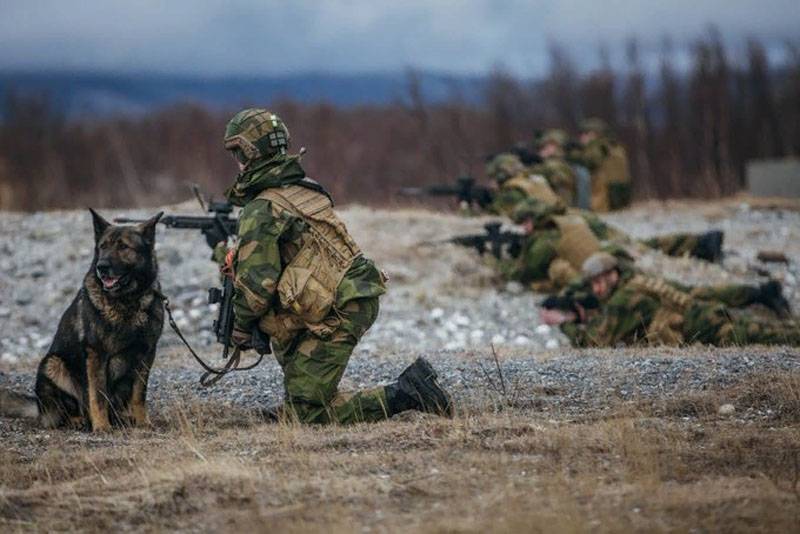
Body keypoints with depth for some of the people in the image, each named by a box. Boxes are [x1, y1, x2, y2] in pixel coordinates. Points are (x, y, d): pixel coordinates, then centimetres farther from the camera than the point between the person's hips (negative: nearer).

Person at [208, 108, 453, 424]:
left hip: (336, 313, -9)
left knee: (306, 413, -7)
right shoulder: (307, 188, 16)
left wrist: (241, 325, 4)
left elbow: (257, 281, -13)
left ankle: (403, 396, -13)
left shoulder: (261, 211, -12)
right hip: (361, 299, 9)